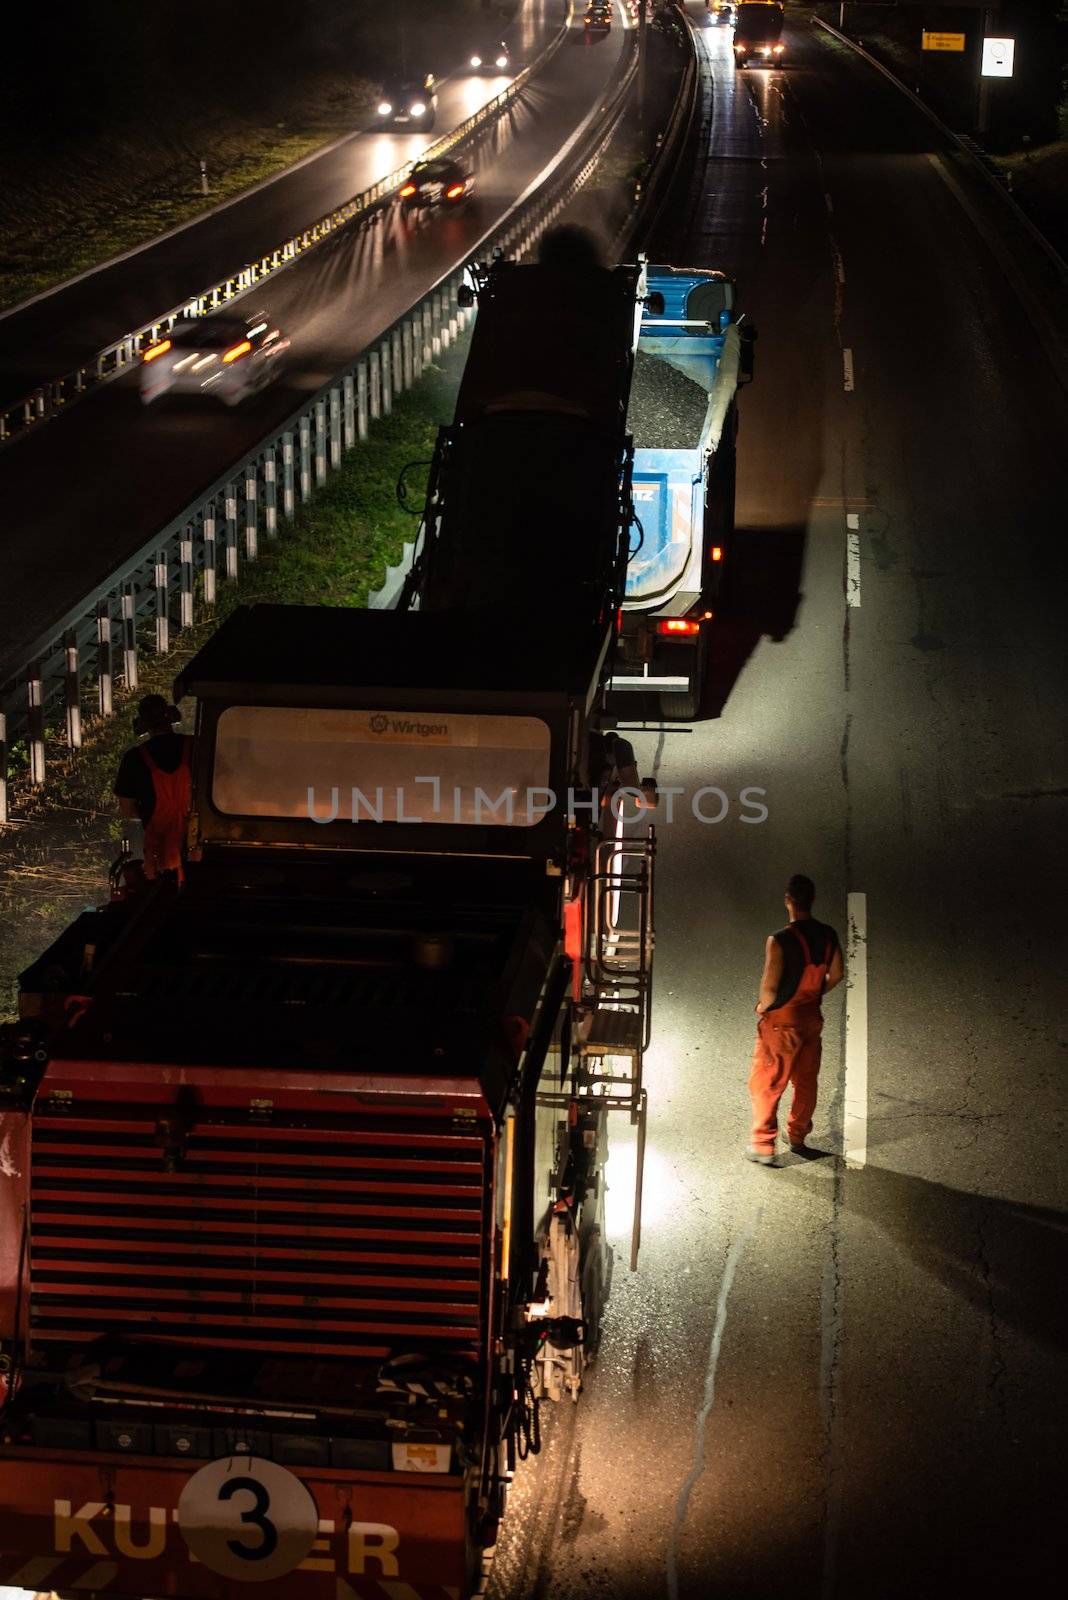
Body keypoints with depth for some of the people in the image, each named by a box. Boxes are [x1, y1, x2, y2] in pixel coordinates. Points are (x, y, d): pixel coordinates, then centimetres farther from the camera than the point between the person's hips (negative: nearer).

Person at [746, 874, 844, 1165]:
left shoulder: (780, 941, -26)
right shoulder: (828, 935, -6)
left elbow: (769, 988, -23)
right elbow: (837, 974, 8)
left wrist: (762, 1007, -3)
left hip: (782, 1021, -6)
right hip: (812, 1018, 6)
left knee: (766, 1085, 7)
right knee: (806, 1081, 20)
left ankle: (763, 1146, 10)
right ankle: (797, 1138, 33)